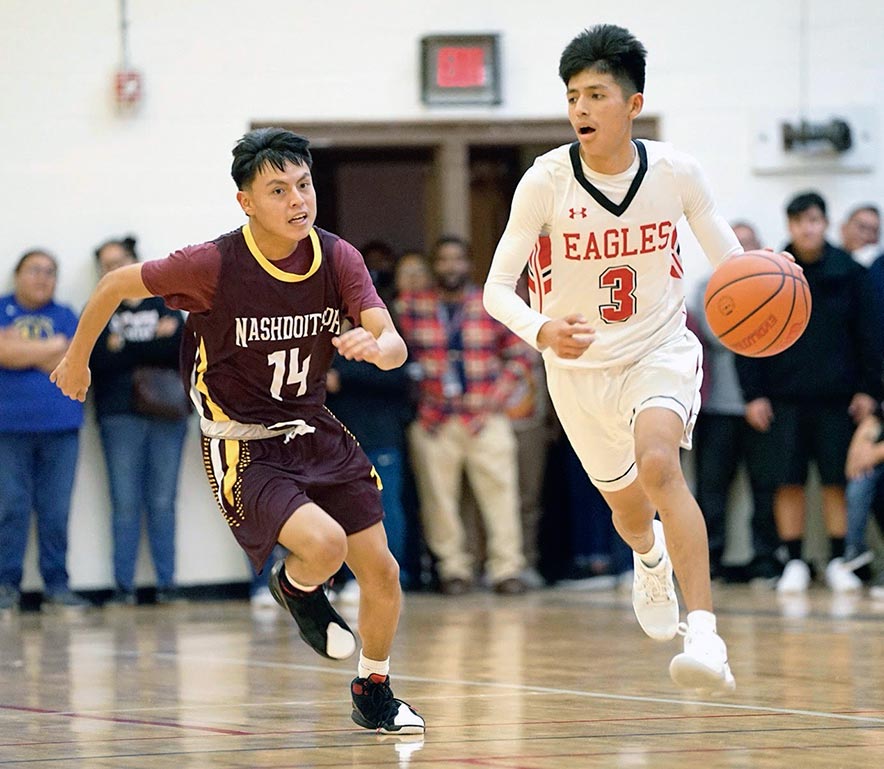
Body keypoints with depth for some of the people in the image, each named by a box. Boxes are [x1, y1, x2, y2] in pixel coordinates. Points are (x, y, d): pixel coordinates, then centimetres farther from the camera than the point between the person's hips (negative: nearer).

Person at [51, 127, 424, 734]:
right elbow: (117, 285, -5)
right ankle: (295, 588, 11)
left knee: (382, 571, 2)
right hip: (241, 445, -5)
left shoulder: (338, 258, -9)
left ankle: (373, 692, 29)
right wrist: (77, 360, 8)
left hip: (314, 429, 5)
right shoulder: (214, 266, -20)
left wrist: (376, 346, -41)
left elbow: (395, 346, -17)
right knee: (323, 544, -28)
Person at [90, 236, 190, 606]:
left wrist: (125, 347, -8)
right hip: (121, 416, -1)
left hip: (168, 414, 1)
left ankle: (167, 583, 2)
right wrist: (155, 344, -10)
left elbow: (184, 353, 0)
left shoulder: (165, 307, 14)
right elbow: (95, 360, -5)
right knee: (126, 504, -4)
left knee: (163, 503, 0)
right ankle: (124, 587, -2)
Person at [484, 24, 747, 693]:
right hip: (579, 366, 2)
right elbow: (497, 288, -16)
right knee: (626, 505, 19)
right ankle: (650, 557, 60)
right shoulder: (547, 180, -18)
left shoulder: (676, 172, -14)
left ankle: (706, 638, -38)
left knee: (657, 464, -31)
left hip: (662, 350, -2)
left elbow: (726, 255, 0)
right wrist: (542, 331, -38)